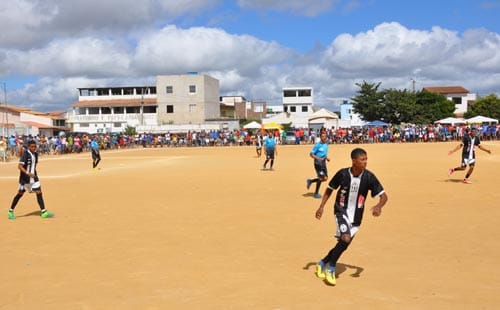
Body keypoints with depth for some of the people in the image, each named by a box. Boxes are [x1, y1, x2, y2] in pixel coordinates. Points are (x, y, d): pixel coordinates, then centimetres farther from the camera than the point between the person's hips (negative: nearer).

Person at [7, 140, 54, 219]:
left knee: (39, 192, -1)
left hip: (33, 177, 6)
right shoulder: (25, 154, -16)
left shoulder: (35, 154, 6)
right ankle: (10, 211, 20)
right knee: (20, 193, 4)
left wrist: (34, 174, 14)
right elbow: (19, 166, -22)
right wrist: (28, 173, -32)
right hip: (25, 178, -6)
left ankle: (44, 212, -1)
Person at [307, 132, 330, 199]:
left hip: (324, 163, 7)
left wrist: (327, 158, 4)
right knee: (321, 178, -7)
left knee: (325, 178, 6)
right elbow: (311, 154, -13)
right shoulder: (317, 145, -12)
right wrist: (318, 158, -27)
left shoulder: (326, 145, 9)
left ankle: (311, 181, 25)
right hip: (318, 163, -7)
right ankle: (316, 193, 9)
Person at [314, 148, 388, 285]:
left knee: (343, 244, 7)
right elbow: (330, 189, 2)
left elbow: (384, 196, -11)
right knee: (346, 238, -25)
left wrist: (378, 206, -32)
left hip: (356, 217, 3)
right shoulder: (342, 174, -14)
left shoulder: (369, 177, -13)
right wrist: (321, 206, -4)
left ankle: (322, 263, 31)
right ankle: (331, 269, -6)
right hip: (341, 211, -3)